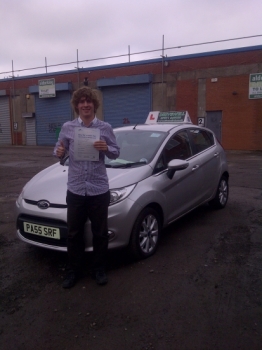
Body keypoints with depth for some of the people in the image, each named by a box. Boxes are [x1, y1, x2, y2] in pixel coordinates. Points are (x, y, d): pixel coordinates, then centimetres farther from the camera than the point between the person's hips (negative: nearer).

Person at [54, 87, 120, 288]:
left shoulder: (105, 128, 1)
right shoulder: (68, 128, 4)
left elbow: (116, 153, 6)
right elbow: (59, 149, 9)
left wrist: (106, 149, -16)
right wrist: (59, 153, -15)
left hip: (99, 190, -1)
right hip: (75, 190, 1)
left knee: (100, 233, 10)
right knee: (74, 233, 11)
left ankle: (99, 269, 29)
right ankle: (73, 271, 29)